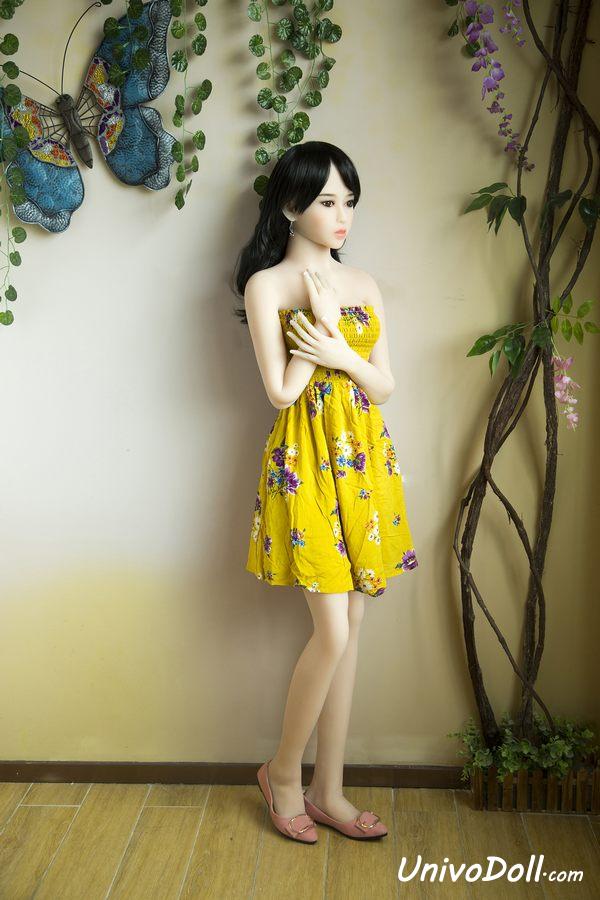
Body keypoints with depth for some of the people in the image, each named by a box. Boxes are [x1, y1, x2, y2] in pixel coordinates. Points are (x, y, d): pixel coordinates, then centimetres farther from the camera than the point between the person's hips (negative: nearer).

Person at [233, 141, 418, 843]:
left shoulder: (363, 284, 13)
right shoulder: (267, 284, -3)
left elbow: (386, 385, 7)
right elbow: (281, 390, -11)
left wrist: (339, 353, -11)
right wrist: (321, 316, -10)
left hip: (364, 461, 6)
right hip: (305, 462, -6)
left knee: (348, 631, 8)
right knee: (333, 632, -8)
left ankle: (327, 791, 22)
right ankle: (283, 772, 18)